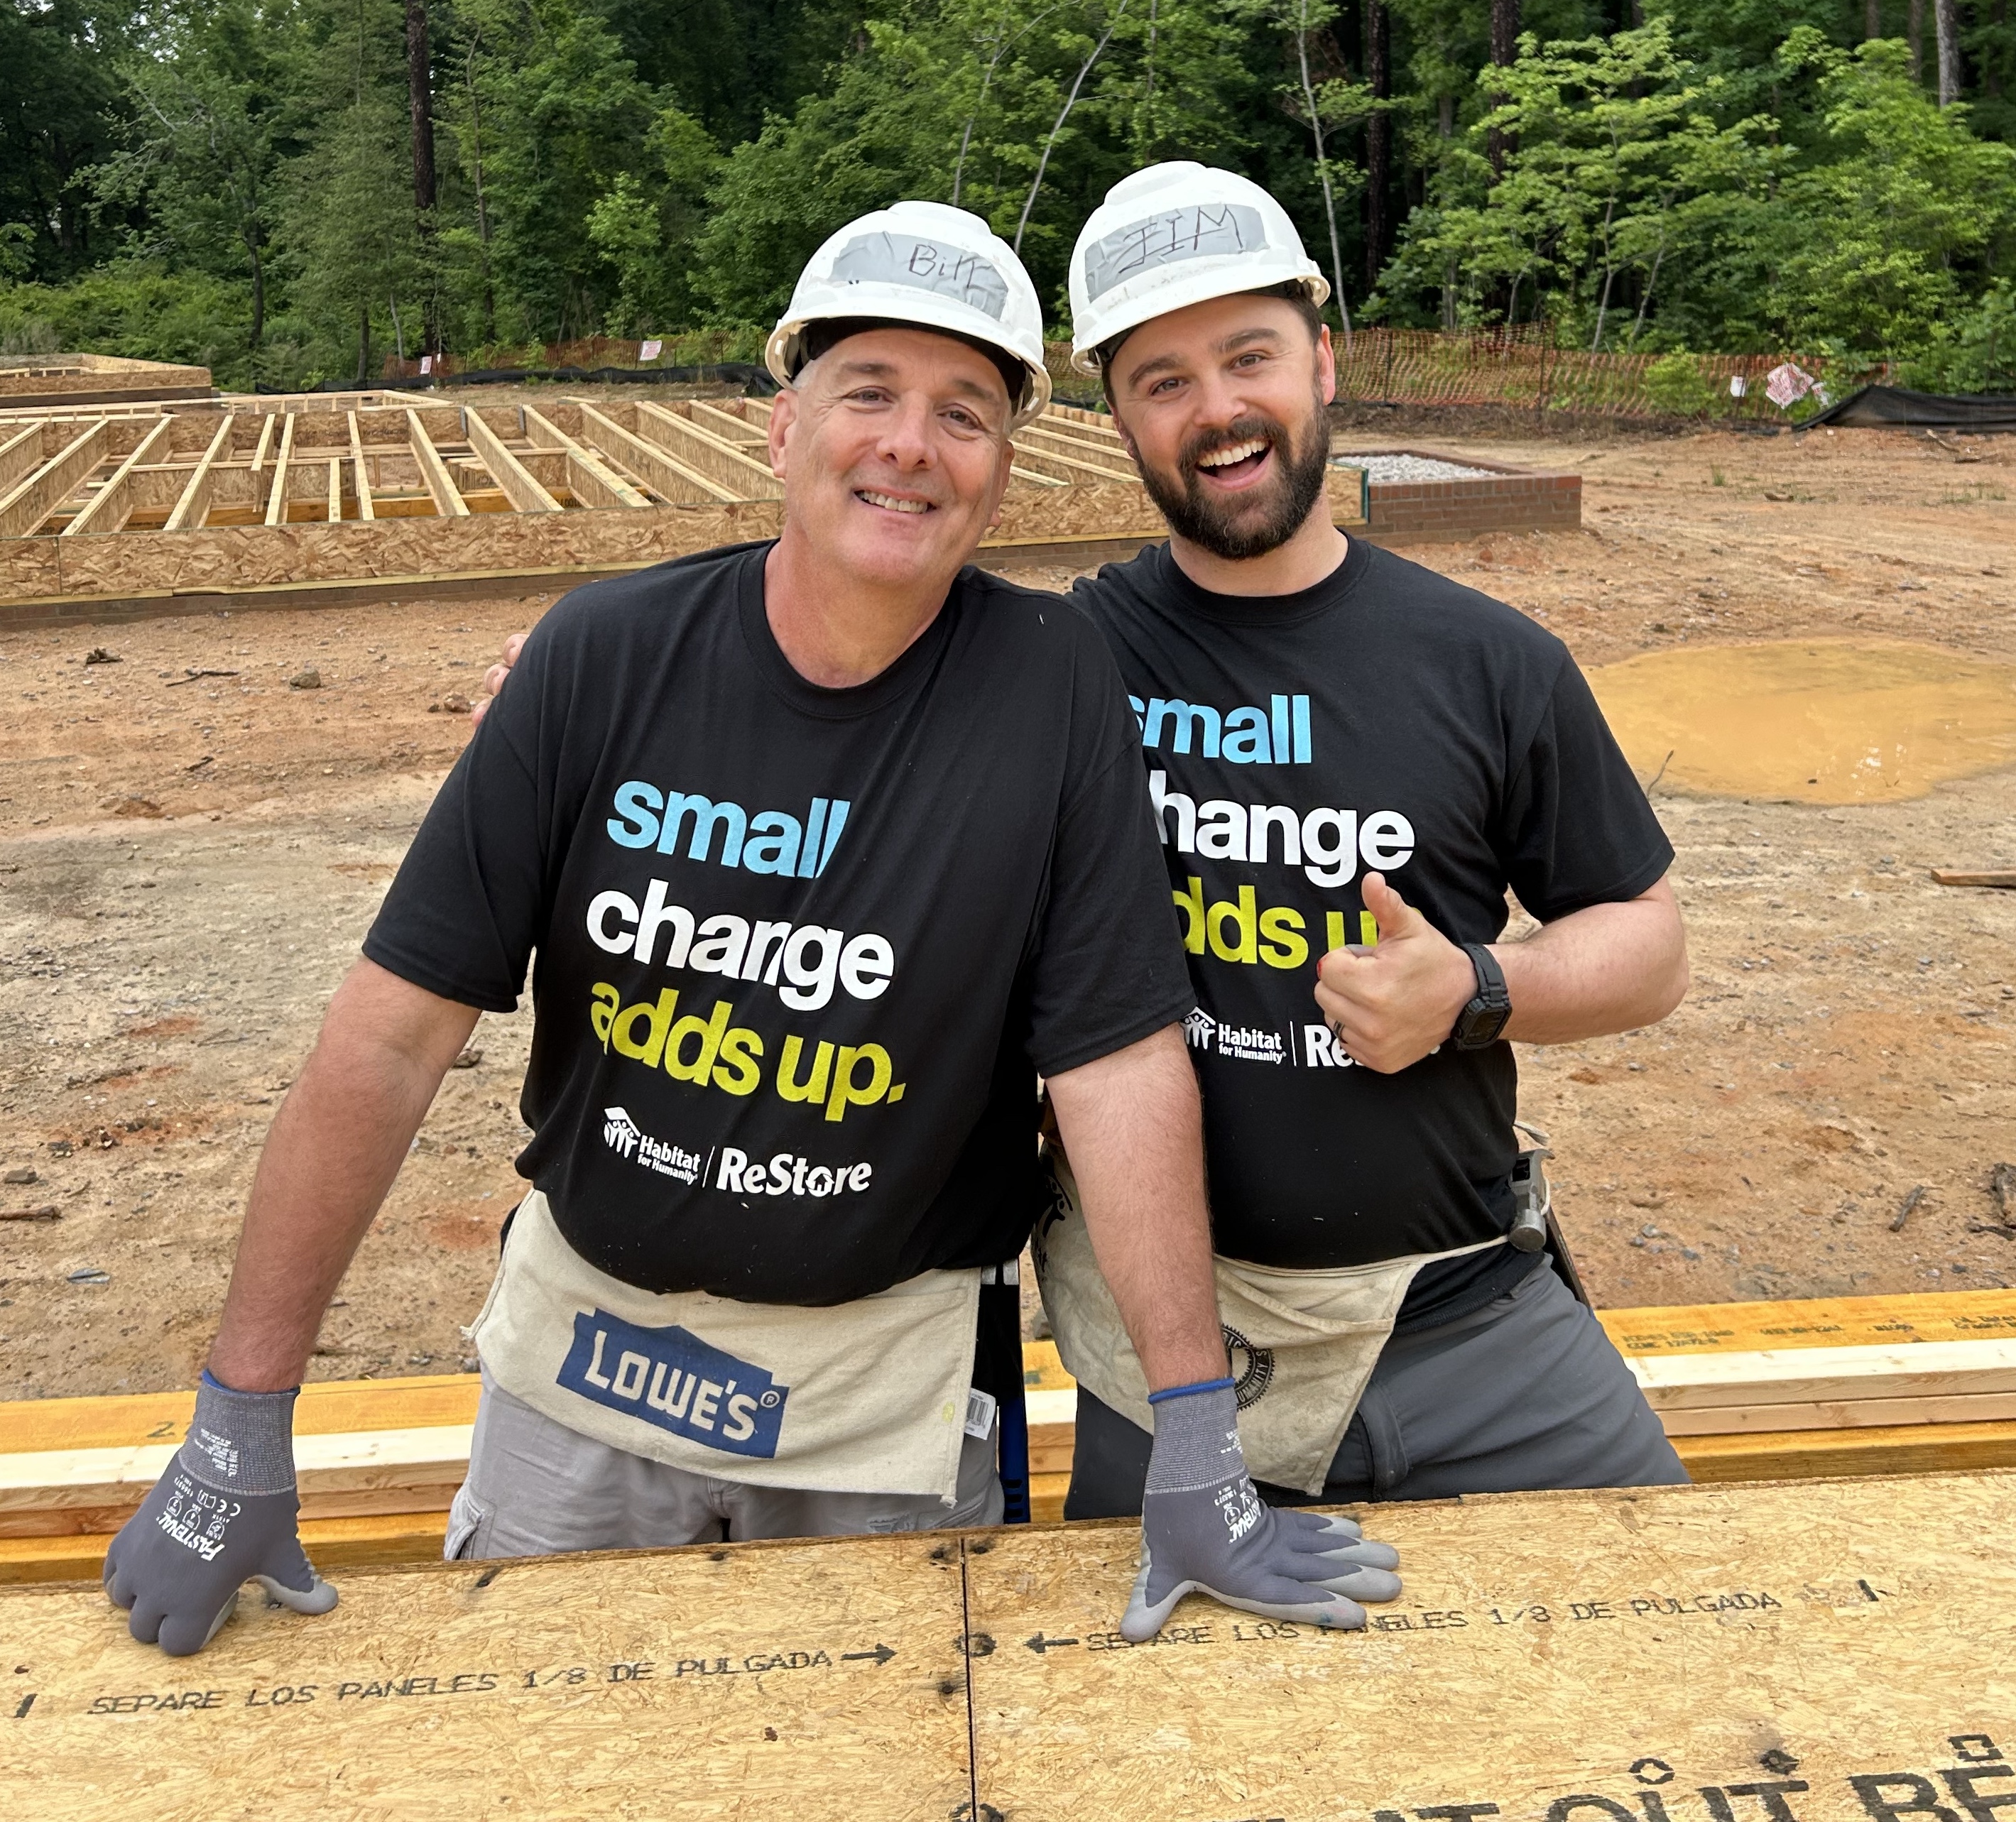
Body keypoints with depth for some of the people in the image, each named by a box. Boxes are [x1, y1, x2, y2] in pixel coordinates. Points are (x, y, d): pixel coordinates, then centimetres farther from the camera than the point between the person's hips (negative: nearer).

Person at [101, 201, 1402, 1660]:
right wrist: (241, 1422, -10)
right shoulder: (607, 657, -13)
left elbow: (1120, 1061, -16)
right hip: (586, 1331, 2)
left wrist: (1198, 1450, -18)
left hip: (893, 1370, -1)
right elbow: (394, 1038, -12)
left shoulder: (1055, 689, -15)